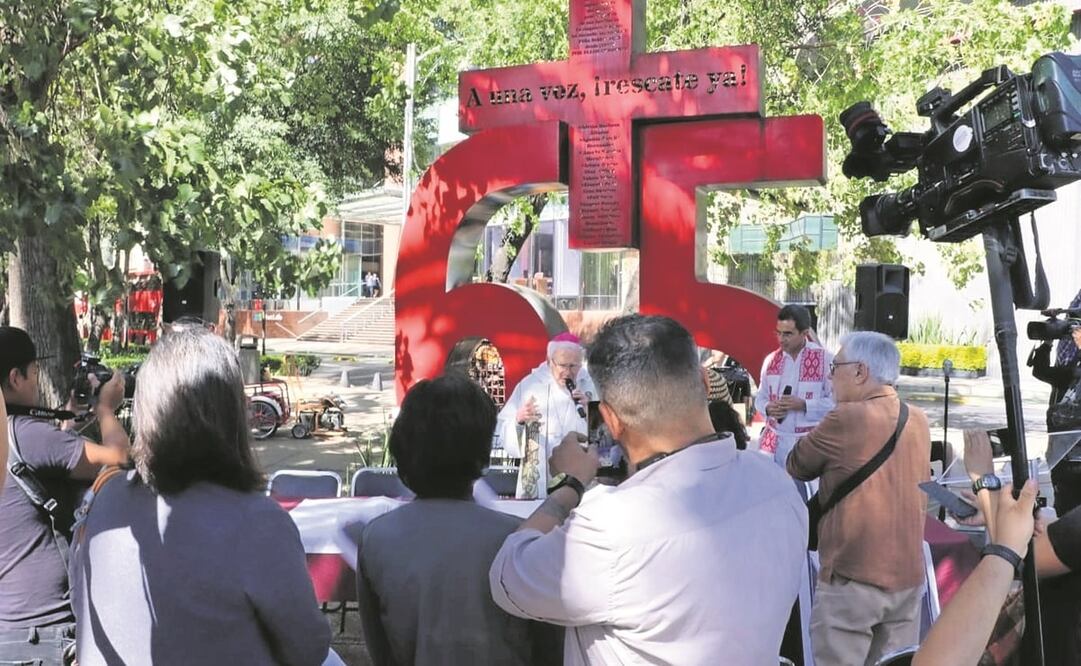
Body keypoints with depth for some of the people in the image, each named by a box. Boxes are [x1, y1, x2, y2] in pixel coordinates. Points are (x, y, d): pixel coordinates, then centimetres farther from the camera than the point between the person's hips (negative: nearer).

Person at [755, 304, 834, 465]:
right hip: (774, 441, 4)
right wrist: (768, 408, -7)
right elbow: (760, 398, 15)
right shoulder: (771, 360, 7)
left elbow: (836, 401, -7)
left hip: (809, 442, -4)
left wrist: (804, 405, -19)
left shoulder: (825, 360, -6)